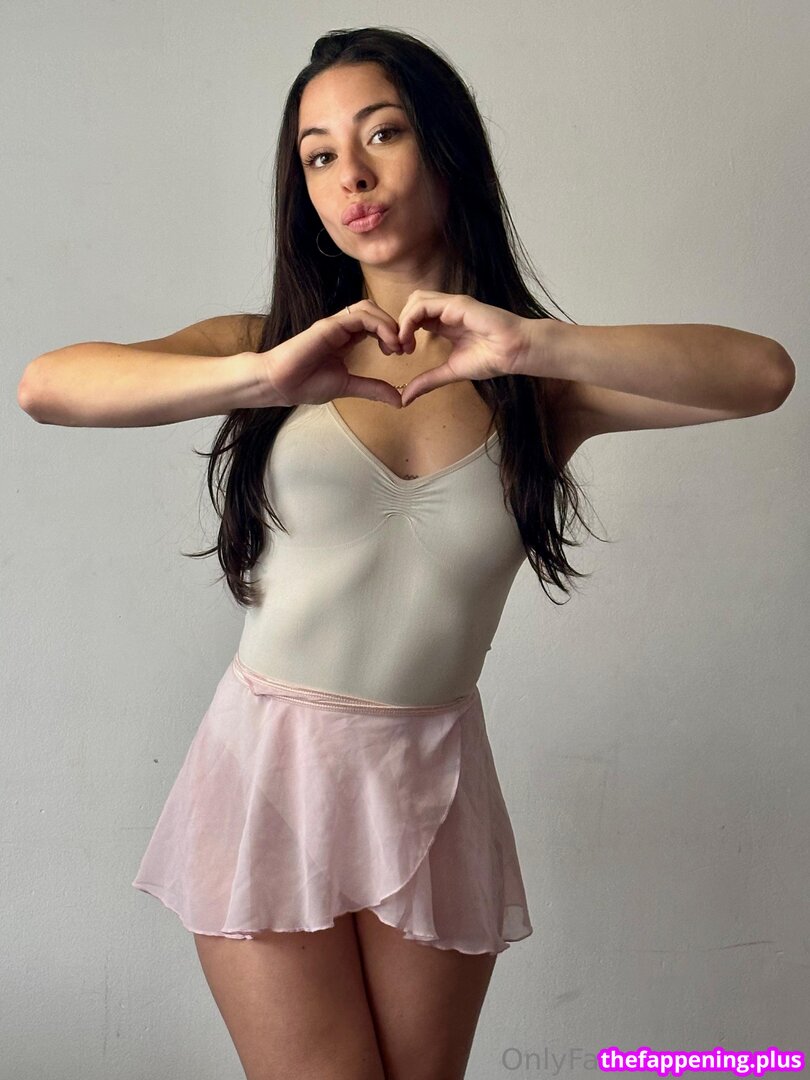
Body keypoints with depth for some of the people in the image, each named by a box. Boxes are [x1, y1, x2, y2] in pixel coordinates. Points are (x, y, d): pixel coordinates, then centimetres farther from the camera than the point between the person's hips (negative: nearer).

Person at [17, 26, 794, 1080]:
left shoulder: (541, 385, -1)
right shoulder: (273, 349, -2)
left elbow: (764, 376, -16)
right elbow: (46, 386, -17)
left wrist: (533, 346, -28)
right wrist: (261, 377, -31)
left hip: (436, 782, 1)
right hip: (272, 767, -1)